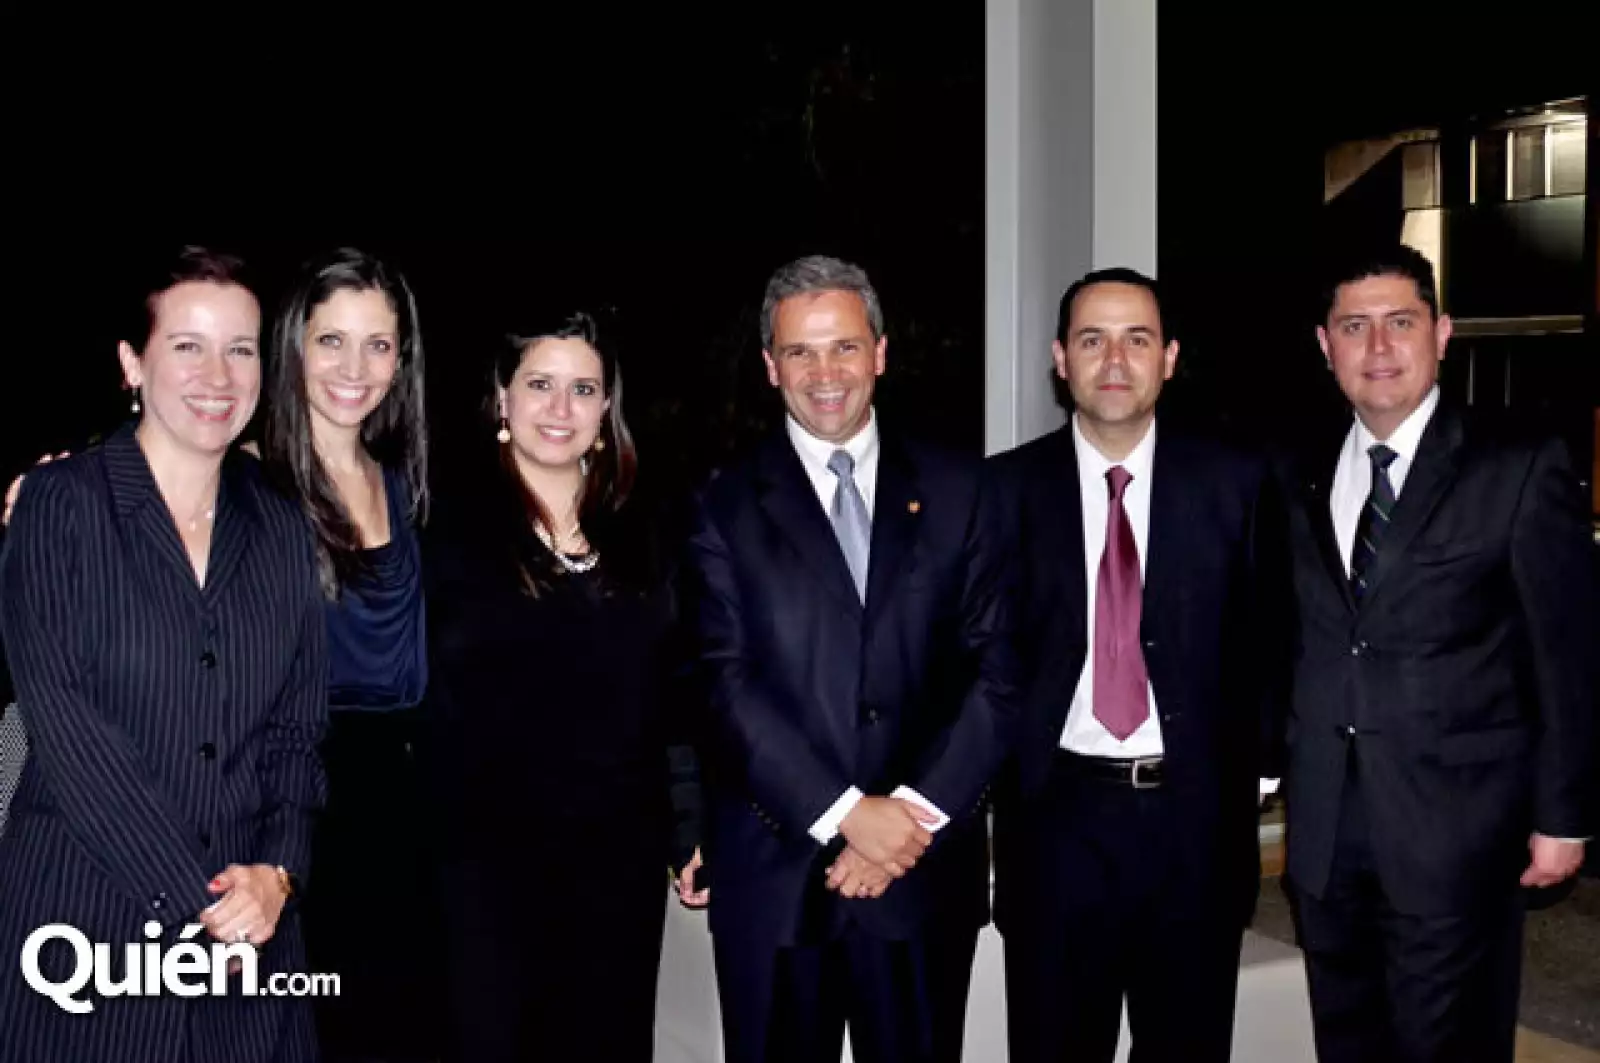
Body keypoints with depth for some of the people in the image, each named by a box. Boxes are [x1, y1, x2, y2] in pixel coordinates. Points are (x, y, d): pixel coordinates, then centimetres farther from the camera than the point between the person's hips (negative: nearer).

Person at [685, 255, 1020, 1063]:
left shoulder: (955, 492, 5)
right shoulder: (723, 509, 0)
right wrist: (846, 813, -14)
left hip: (925, 868, 1)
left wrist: (914, 813, -10)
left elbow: (994, 672, 0)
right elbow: (727, 687, -7)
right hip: (773, 874, -1)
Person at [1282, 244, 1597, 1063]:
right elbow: (1298, 649, 10)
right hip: (1322, 831, 4)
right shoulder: (1304, 485, 8)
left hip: (1453, 828, -4)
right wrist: (1282, 779, 6)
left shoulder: (1520, 474, -5)